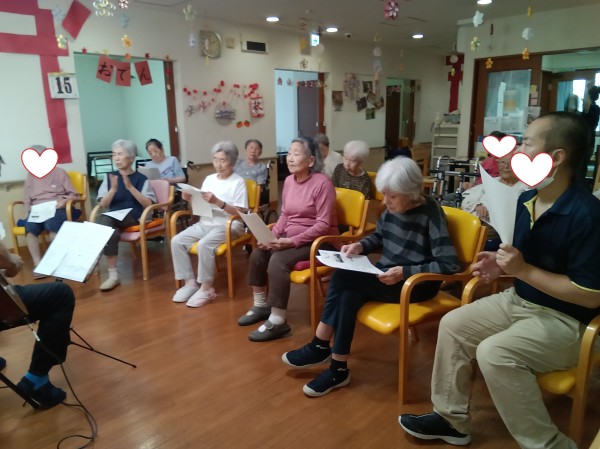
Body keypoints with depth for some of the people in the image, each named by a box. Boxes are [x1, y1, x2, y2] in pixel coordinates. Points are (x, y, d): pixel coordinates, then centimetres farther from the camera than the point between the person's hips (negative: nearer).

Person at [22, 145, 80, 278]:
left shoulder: (59, 172, 11)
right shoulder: (30, 176, 21)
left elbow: (74, 194, 8)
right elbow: (26, 199, 19)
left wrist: (64, 201, -12)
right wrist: (29, 211, 0)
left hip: (56, 208, -3)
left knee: (52, 225, -37)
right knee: (30, 228, -31)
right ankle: (37, 264, -30)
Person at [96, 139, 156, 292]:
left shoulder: (141, 179, 4)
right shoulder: (110, 177, 14)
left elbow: (149, 204, -7)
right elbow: (103, 204, 7)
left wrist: (130, 187, -15)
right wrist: (113, 189, -10)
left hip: (134, 217, -3)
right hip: (113, 216, 3)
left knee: (105, 221, -32)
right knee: (105, 223, -33)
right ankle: (113, 274, -28)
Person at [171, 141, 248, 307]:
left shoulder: (238, 182, -4)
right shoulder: (209, 179, 15)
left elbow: (241, 213, -12)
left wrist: (218, 202, -21)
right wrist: (191, 199, -6)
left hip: (228, 225, -6)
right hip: (205, 223, 7)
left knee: (204, 244, -33)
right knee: (177, 241, -14)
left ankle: (206, 288, -17)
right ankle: (190, 282, -5)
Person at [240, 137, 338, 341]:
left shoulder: (322, 183, -18)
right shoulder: (288, 180, 6)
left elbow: (323, 224, -21)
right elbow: (284, 215, 13)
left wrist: (293, 241, -26)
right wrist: (272, 236, -5)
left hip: (317, 241, -8)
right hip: (290, 237, 8)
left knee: (277, 261, -27)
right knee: (258, 254, -5)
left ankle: (278, 322, -16)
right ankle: (261, 306, 14)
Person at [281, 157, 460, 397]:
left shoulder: (431, 213, -17)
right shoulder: (392, 208, 1)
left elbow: (449, 265, -22)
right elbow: (379, 237, 19)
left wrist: (405, 272, -28)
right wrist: (360, 246, -1)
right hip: (385, 275, 6)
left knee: (343, 277, -25)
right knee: (349, 294, -26)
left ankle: (320, 347, -9)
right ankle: (338, 368, -13)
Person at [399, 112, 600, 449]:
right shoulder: (527, 200, 1)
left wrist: (523, 270, -25)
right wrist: (502, 264, -5)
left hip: (564, 319, -9)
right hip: (519, 300, 9)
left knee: (494, 352, -28)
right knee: (453, 324, 2)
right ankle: (452, 418, 15)